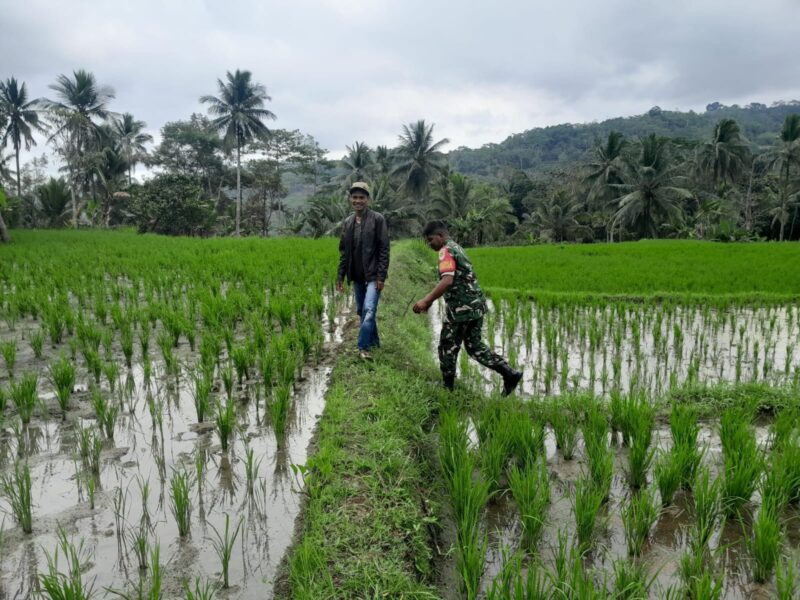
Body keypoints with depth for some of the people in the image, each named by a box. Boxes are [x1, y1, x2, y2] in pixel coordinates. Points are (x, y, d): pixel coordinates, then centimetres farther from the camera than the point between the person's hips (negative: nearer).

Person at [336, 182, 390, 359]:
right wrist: (340, 275, 9)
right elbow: (343, 251, 13)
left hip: (373, 275, -6)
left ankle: (363, 347, -10)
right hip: (357, 276, 6)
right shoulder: (347, 222, 9)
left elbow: (384, 249, -11)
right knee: (361, 311, 13)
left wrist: (381, 276, -16)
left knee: (369, 310, -15)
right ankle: (374, 341, 28)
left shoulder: (378, 219, -8)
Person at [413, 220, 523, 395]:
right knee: (474, 345, 16)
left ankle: (447, 387, 18)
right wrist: (429, 299, 27)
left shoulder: (446, 251, -12)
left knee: (448, 346, 6)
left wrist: (426, 300, -26)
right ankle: (509, 373, 10)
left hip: (461, 307, -9)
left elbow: (447, 281, -27)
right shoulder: (456, 248, 19)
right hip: (475, 305, 9)